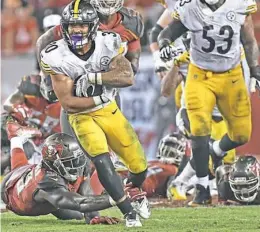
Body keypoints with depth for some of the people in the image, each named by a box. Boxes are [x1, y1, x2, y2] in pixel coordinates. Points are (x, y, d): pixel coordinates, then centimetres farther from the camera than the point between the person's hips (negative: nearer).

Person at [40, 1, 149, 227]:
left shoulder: (107, 44, -14)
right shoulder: (57, 57, -21)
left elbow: (128, 77, -24)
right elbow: (68, 103, -19)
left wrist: (93, 77, -32)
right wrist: (99, 99, -22)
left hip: (110, 111, 3)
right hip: (82, 116, -3)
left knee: (139, 166, 9)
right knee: (102, 161, -26)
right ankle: (129, 213, -17)